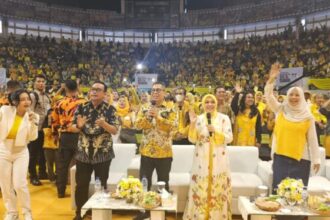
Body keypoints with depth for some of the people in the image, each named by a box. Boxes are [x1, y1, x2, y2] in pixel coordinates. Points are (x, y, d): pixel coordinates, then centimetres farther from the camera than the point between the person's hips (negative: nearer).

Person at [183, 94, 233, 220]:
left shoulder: (224, 118, 1)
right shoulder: (198, 119, 4)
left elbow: (229, 138, -6)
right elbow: (192, 139, -2)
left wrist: (215, 131, -19)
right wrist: (192, 124, -15)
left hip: (218, 160, -1)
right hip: (202, 160, 1)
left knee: (218, 189, 4)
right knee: (200, 189, 4)